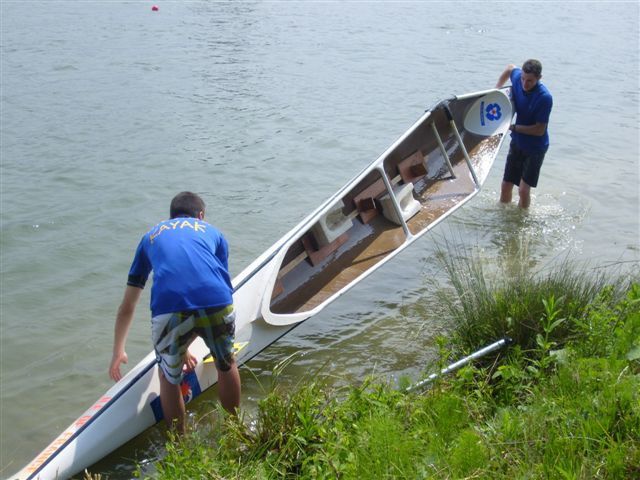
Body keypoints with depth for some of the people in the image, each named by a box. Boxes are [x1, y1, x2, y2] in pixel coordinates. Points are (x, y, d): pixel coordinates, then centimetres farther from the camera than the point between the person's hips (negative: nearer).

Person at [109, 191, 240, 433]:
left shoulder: (151, 236, 34)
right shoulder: (212, 232, 33)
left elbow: (127, 307, 37)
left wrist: (118, 351, 50)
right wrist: (186, 348, 49)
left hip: (170, 309, 0)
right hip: (218, 304, 1)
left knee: (169, 379, 25)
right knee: (227, 365, 30)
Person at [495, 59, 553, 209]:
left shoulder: (544, 98, -27)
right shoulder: (517, 78, -12)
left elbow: (539, 130, -23)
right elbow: (510, 68, 14)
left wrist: (514, 127, -20)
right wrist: (496, 90, 9)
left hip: (535, 147, -6)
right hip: (517, 142, 6)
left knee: (523, 189, -11)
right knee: (506, 186, 11)